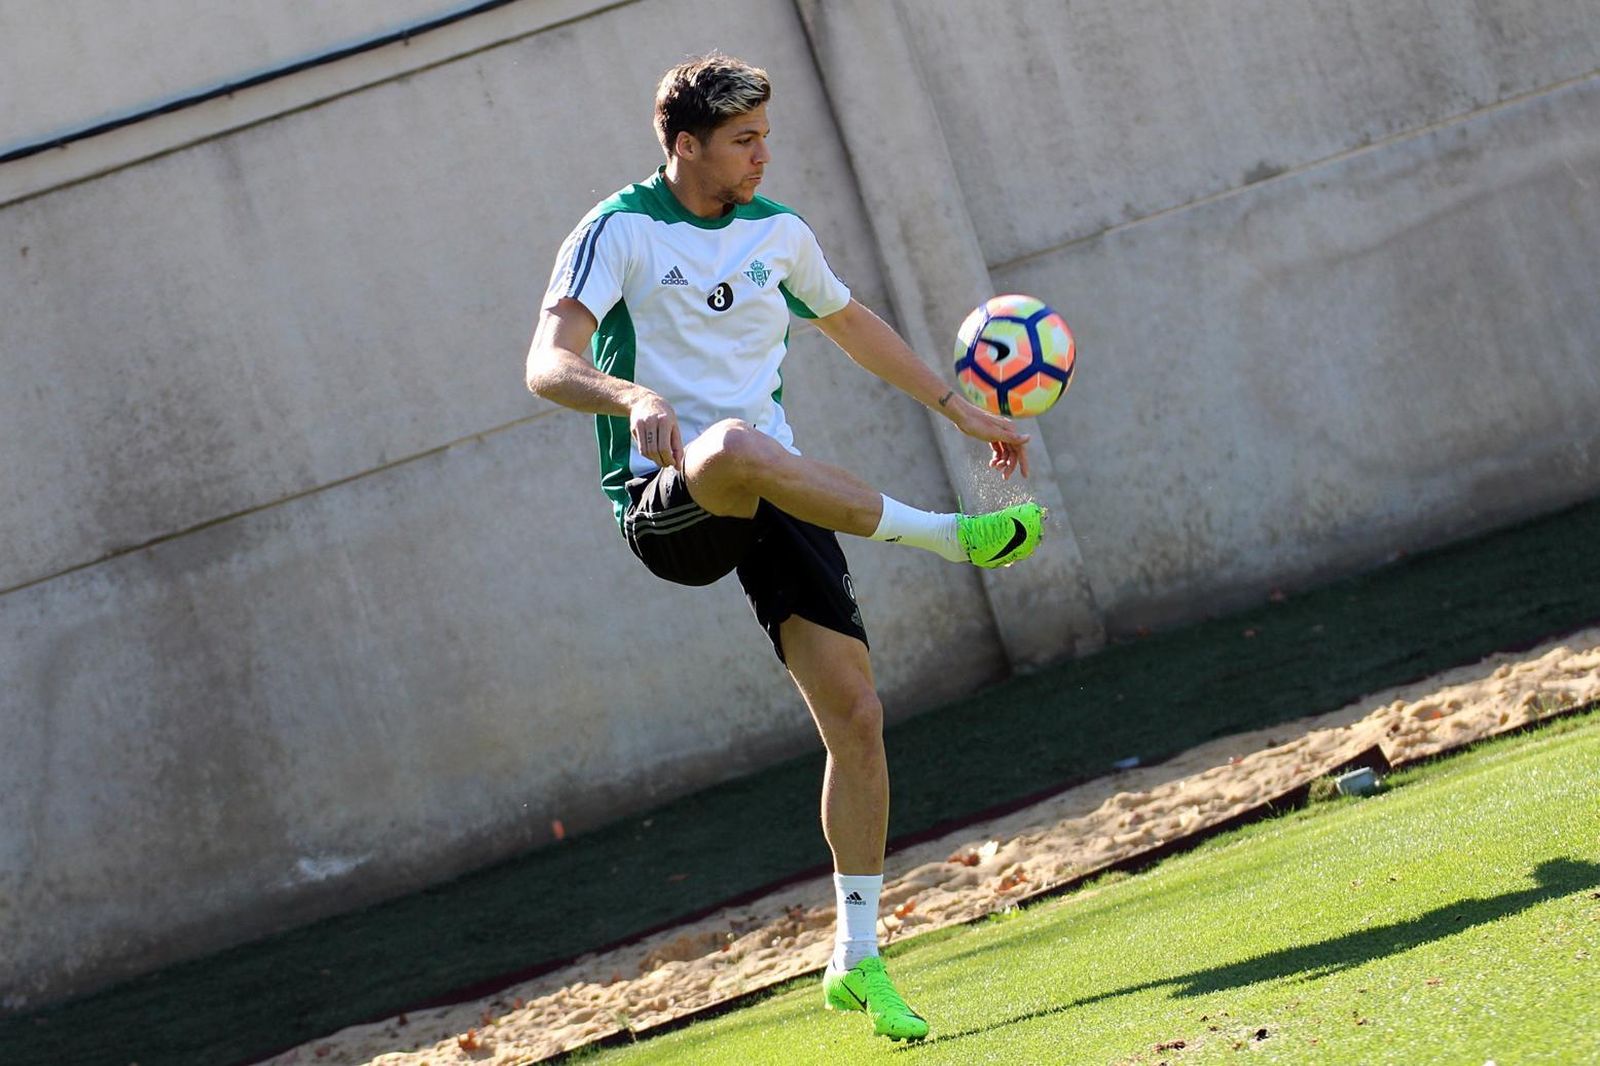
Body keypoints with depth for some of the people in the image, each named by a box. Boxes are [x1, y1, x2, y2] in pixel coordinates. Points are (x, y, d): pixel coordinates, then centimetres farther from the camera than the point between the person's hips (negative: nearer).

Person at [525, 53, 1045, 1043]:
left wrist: (962, 408, 32)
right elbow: (549, 365, -17)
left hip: (777, 503, 5)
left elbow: (851, 322, 32)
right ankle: (947, 535, -31)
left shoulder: (778, 233, 13)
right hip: (668, 507, -5)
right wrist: (632, 396, -38)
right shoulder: (621, 231, -4)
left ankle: (857, 961, 7)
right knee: (736, 447, -43)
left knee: (856, 715, -5)